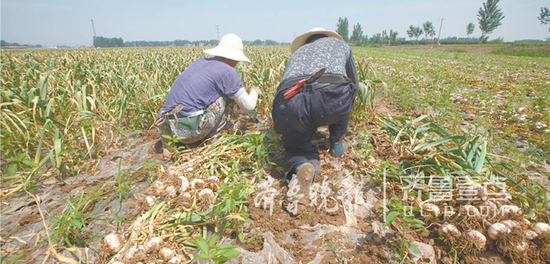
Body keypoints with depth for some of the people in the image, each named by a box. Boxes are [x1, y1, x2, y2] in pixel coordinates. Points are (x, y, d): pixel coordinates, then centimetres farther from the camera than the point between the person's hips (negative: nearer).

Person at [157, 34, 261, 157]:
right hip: (190, 129, -7)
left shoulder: (199, 62, 16)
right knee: (228, 95, 8)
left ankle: (170, 142, 20)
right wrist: (254, 91, 23)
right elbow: (248, 107, 5)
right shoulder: (228, 72, -4)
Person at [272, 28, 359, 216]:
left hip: (287, 104, 2)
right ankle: (336, 144, 37)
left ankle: (301, 167, -7)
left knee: (296, 145, 28)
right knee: (343, 91, 35)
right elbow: (354, 84, 45)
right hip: (330, 99, -1)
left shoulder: (297, 52, 41)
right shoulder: (339, 43, 37)